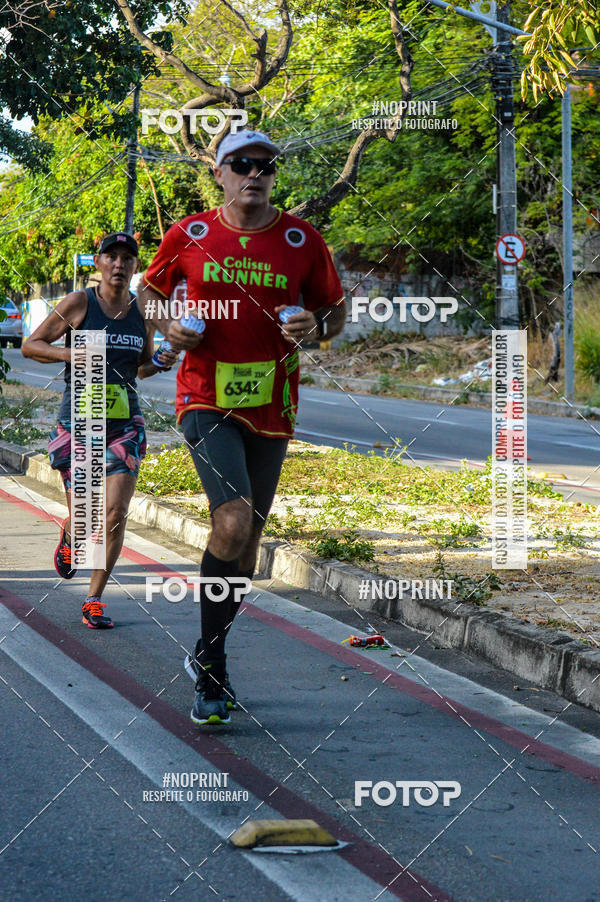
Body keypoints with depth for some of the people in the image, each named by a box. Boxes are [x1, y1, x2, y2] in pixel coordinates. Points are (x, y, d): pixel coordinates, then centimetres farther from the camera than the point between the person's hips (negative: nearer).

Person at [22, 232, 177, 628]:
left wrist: (162, 363, 0)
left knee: (116, 513, -11)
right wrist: (65, 353, -16)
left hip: (126, 422, 2)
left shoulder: (145, 313, 7)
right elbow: (30, 345, 2)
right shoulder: (79, 303, -3)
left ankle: (94, 600, 3)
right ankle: (70, 536, 41)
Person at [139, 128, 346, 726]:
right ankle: (210, 666, -7)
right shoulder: (188, 236, 2)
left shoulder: (303, 241, 3)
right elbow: (149, 290, 18)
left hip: (271, 405, 3)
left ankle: (210, 657, 32)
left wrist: (316, 326, -10)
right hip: (206, 398, -3)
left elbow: (336, 311, 12)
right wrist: (170, 327, -2)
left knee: (247, 536, 12)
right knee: (232, 524, -22)